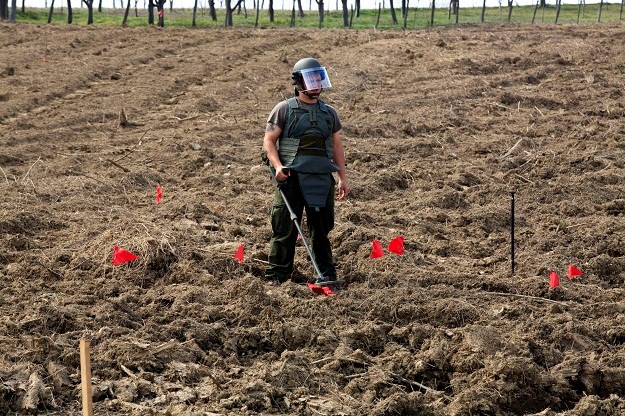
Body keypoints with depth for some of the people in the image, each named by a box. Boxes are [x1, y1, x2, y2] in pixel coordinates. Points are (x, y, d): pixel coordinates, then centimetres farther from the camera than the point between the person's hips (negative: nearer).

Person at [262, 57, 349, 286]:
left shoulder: (329, 113, 15)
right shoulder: (284, 109, 2)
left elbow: (336, 146, 20)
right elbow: (269, 141, 0)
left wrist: (342, 178, 15)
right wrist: (278, 166, -16)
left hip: (322, 179, 4)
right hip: (291, 178, -4)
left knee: (321, 229, 10)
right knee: (285, 229, -2)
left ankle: (326, 275, 17)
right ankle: (276, 276, 4)